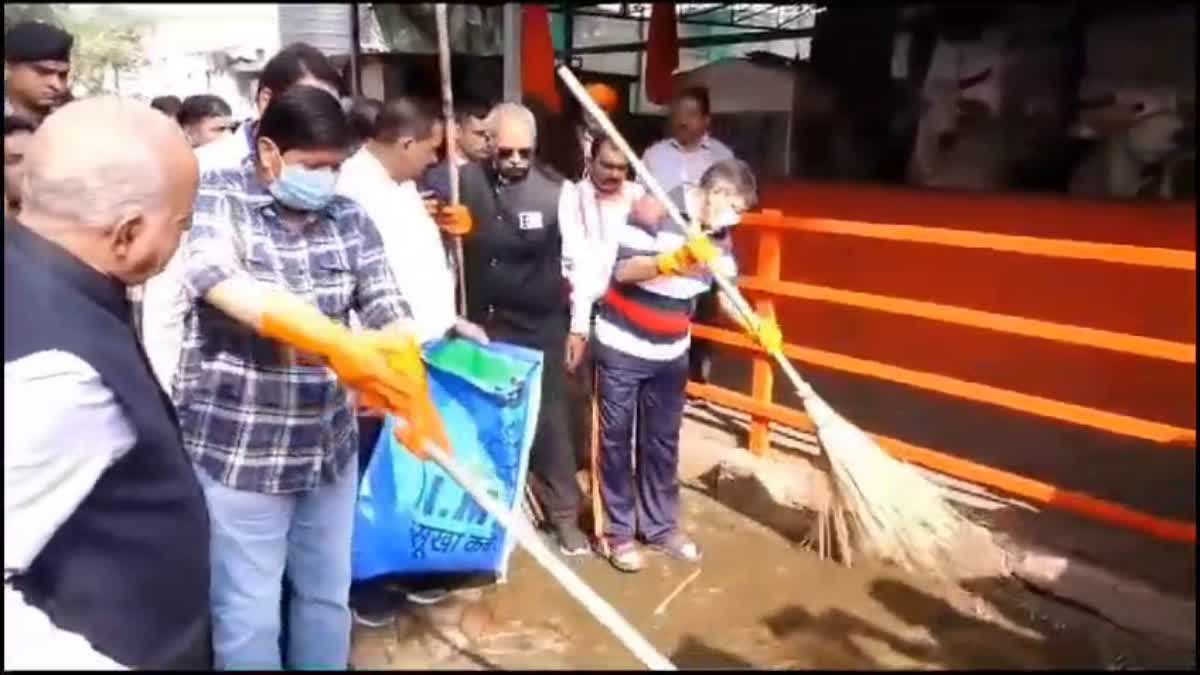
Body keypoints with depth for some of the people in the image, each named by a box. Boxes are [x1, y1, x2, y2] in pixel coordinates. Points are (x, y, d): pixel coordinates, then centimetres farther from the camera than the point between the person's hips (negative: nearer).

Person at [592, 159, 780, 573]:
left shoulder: (717, 235, 2)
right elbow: (623, 271, -23)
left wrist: (758, 326, -13)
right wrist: (674, 260, -36)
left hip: (670, 355, 6)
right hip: (621, 349, -6)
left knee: (663, 442, 13)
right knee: (617, 440, 5)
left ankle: (661, 527, 27)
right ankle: (619, 532, 17)